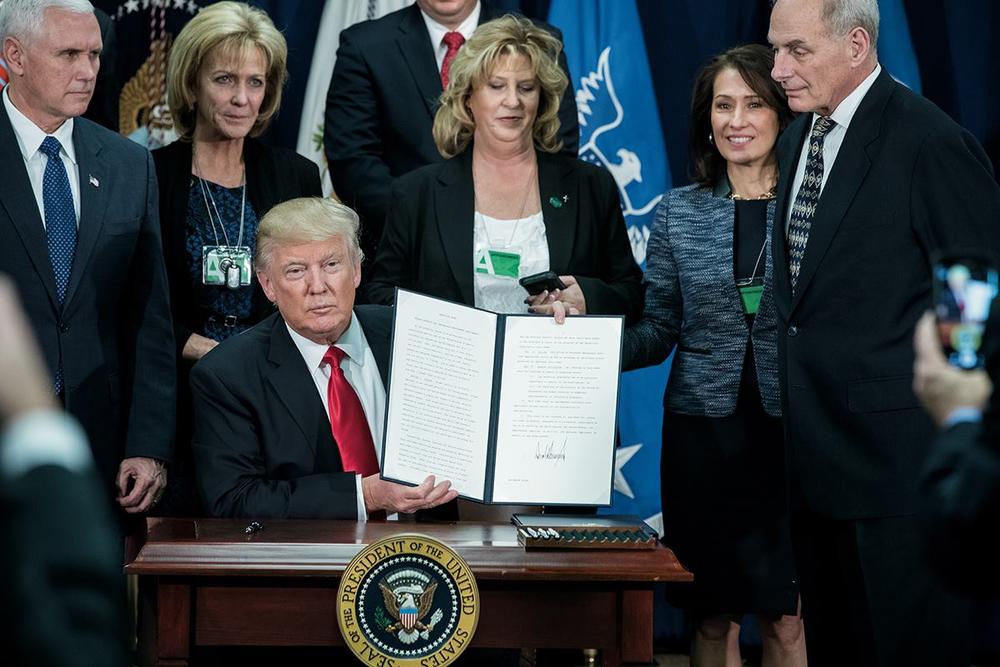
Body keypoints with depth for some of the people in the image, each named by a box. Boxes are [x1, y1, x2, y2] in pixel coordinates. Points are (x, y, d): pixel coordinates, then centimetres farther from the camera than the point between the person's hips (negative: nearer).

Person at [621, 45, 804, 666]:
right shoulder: (679, 212, 6)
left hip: (790, 429, -2)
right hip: (703, 431, 2)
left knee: (786, 615, 0)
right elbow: (658, 332, 6)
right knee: (713, 615, 7)